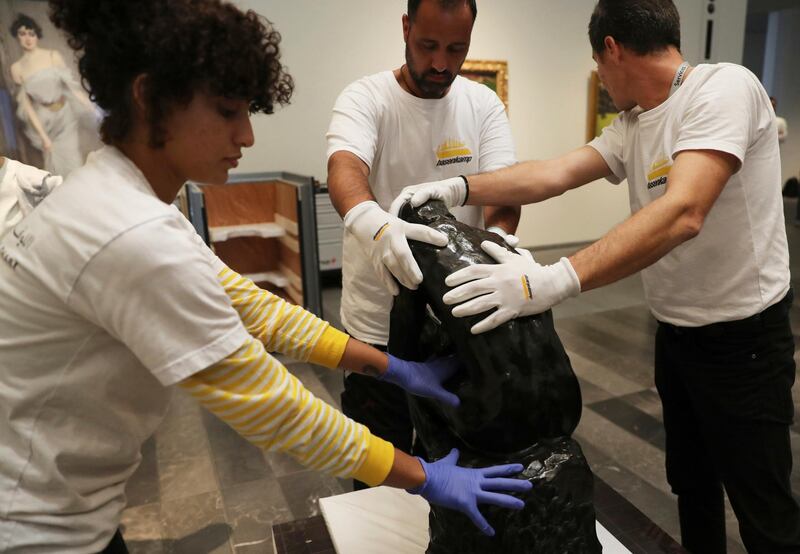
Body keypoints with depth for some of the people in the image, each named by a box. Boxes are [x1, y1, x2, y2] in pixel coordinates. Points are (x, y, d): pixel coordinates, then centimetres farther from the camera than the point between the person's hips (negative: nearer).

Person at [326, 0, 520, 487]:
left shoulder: (484, 104, 3)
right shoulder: (366, 98, -9)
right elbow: (344, 168, -29)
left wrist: (496, 238, -32)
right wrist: (372, 222, -52)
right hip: (380, 323, -3)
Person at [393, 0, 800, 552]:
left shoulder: (724, 87, -21)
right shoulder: (631, 128, 4)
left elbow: (682, 213, -35)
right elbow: (554, 175, -6)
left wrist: (555, 281, -44)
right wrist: (459, 189, -20)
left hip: (743, 337, -7)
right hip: (676, 332, 8)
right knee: (690, 482, 22)